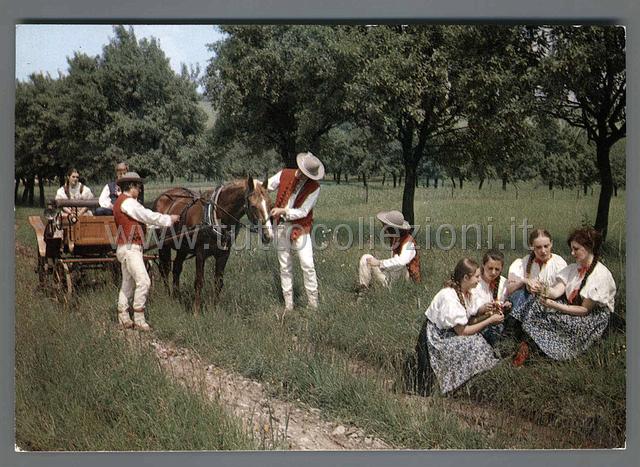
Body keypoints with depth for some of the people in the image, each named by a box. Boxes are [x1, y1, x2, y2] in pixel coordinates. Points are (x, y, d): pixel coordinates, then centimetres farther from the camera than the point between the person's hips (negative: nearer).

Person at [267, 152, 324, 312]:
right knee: (285, 266, 8)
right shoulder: (284, 175, -5)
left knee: (307, 265, -11)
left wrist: (284, 211, -27)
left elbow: (303, 212, -14)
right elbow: (266, 186, 6)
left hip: (300, 227, -3)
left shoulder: (314, 188, -13)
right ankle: (288, 304, 16)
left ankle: (313, 303, 1)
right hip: (280, 225, 3)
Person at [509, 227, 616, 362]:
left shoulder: (601, 275, -15)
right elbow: (557, 291, -5)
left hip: (592, 319, -7)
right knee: (536, 305, -18)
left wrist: (555, 305, -24)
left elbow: (585, 309, -17)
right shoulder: (572, 268, 10)